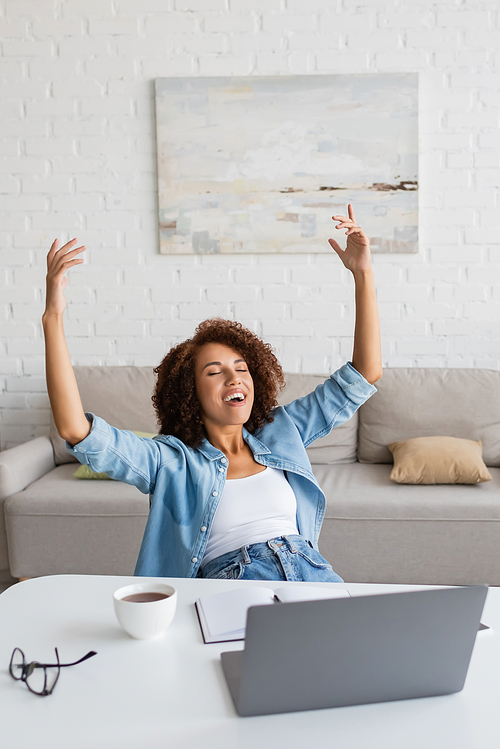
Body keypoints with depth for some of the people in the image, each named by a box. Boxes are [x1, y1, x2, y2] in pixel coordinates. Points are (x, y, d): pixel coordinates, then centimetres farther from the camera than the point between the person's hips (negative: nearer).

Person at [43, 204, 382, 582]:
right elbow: (76, 430, -9)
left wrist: (364, 274, 8)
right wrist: (53, 318, -14)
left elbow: (365, 374, 17)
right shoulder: (171, 460, 6)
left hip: (312, 571, 2)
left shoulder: (282, 432, 17)